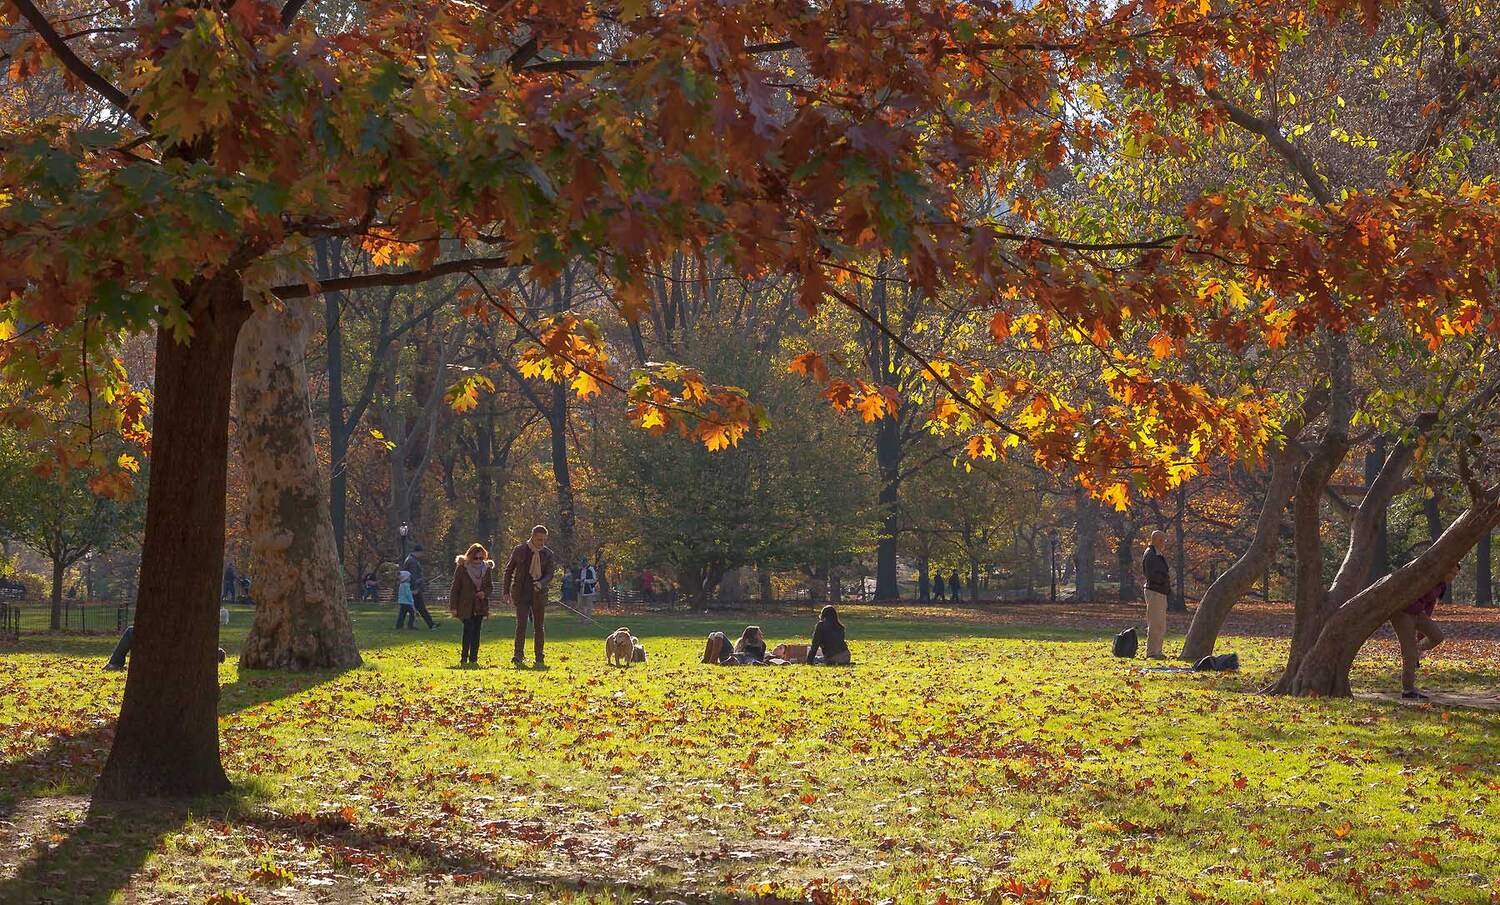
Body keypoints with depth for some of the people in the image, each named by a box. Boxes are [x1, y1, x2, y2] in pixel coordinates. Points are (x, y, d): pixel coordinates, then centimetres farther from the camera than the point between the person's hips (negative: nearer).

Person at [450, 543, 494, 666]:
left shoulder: (487, 568, 5)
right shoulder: (462, 568, -6)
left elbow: (490, 587, 15)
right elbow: (455, 588, -3)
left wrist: (485, 593, -9)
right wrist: (453, 607, -7)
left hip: (480, 606, 4)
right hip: (465, 606, -4)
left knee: (476, 632, 3)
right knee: (469, 630, -15)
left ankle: (473, 659, 8)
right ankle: (464, 658, -10)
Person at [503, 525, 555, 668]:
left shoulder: (548, 554, 3)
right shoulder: (519, 550, -1)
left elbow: (549, 574, 1)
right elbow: (508, 570, 6)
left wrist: (541, 583, -22)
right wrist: (506, 591, 3)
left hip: (539, 593, 2)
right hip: (521, 592, -2)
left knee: (539, 626, 6)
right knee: (521, 623, -14)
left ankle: (540, 659, 12)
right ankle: (519, 657, -16)